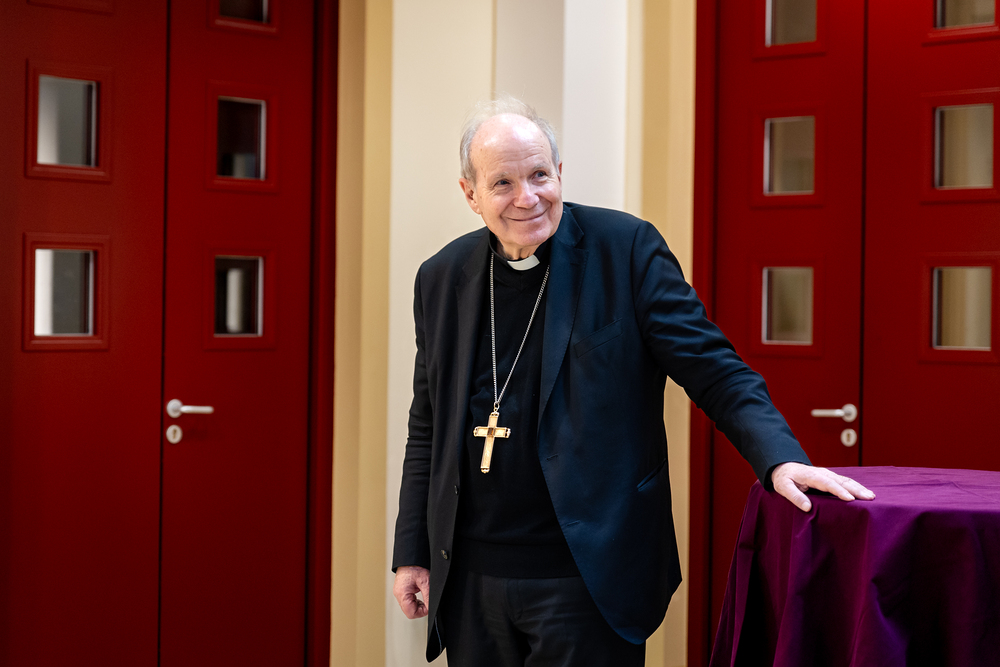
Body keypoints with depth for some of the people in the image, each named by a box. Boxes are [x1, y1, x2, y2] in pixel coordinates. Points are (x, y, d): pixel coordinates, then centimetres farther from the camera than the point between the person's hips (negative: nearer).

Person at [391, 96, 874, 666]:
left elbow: (715, 372, -7)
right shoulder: (442, 278, 7)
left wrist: (779, 458, -24)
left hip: (588, 580, -4)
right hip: (471, 581, 4)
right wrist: (412, 552, 11)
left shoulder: (626, 249, -5)